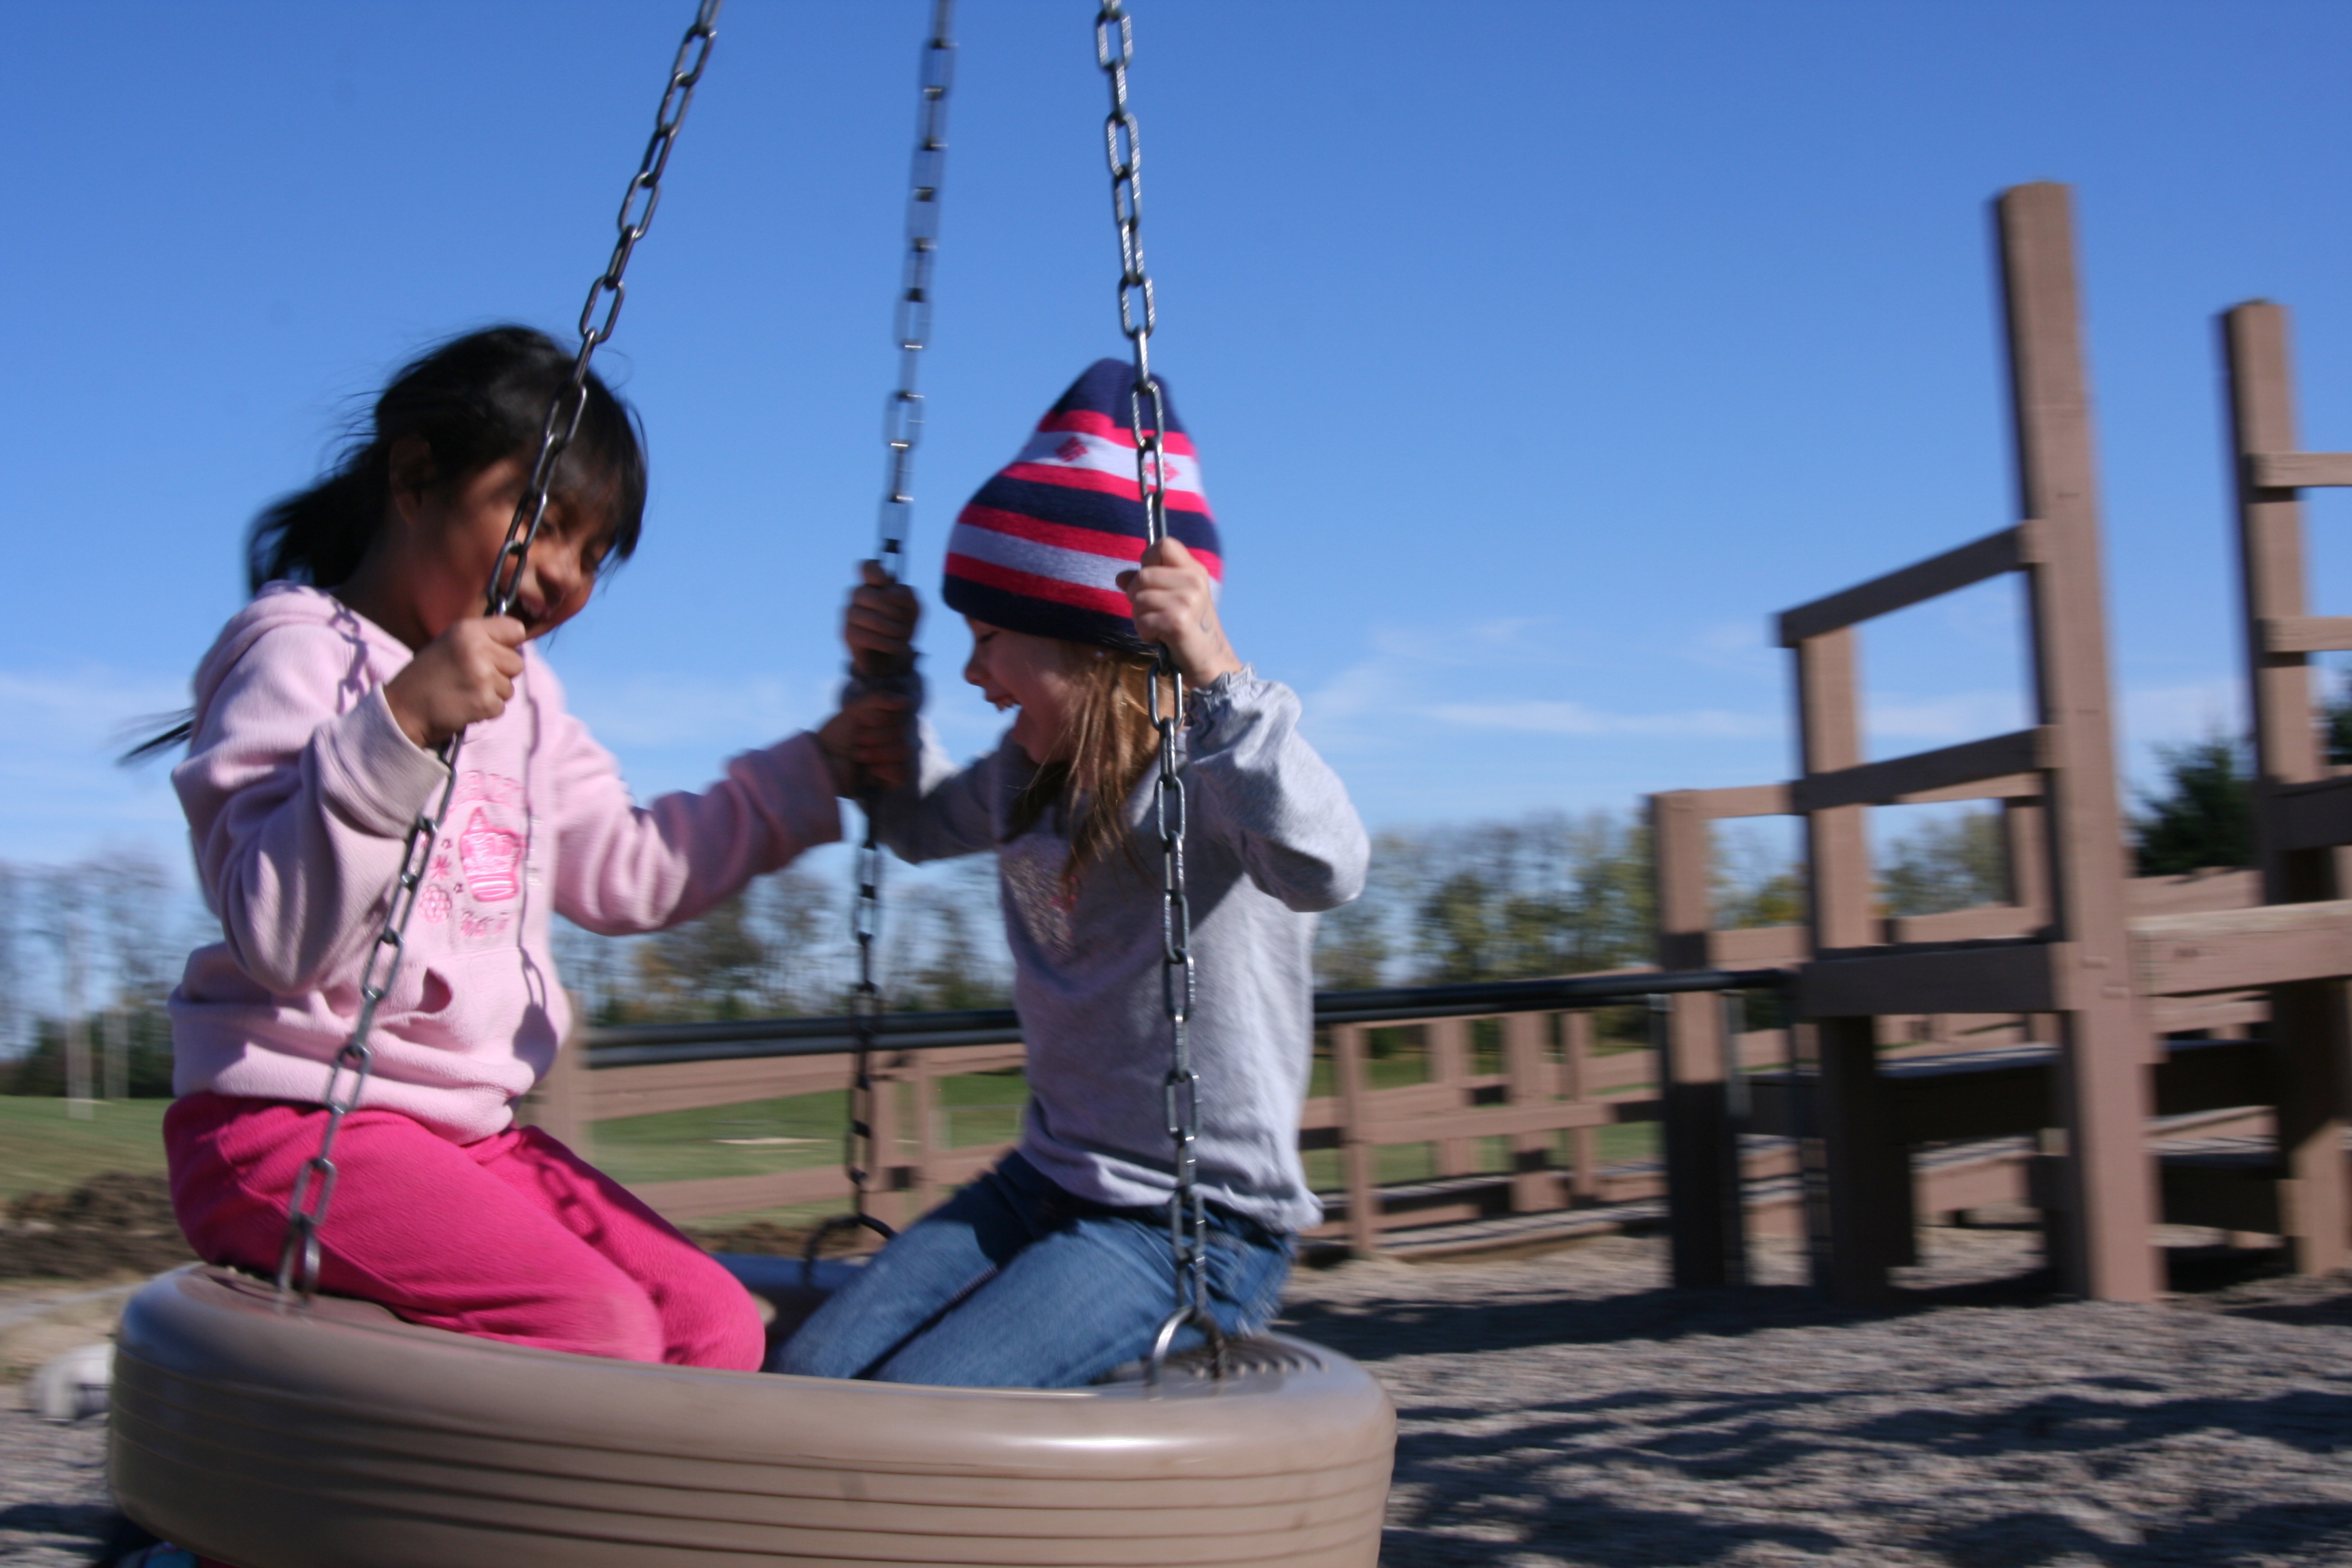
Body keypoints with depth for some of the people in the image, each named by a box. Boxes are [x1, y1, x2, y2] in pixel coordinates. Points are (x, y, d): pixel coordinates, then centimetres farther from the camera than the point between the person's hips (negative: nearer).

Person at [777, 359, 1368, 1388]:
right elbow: (919, 823, 29)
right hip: (1045, 1184, 8)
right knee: (805, 1374, -9)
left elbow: (1327, 871, -39)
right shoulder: (1031, 773, 8)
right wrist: (883, 682, 12)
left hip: (1196, 1226, -8)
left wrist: (1219, 678, -49)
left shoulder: (1212, 768, -17)